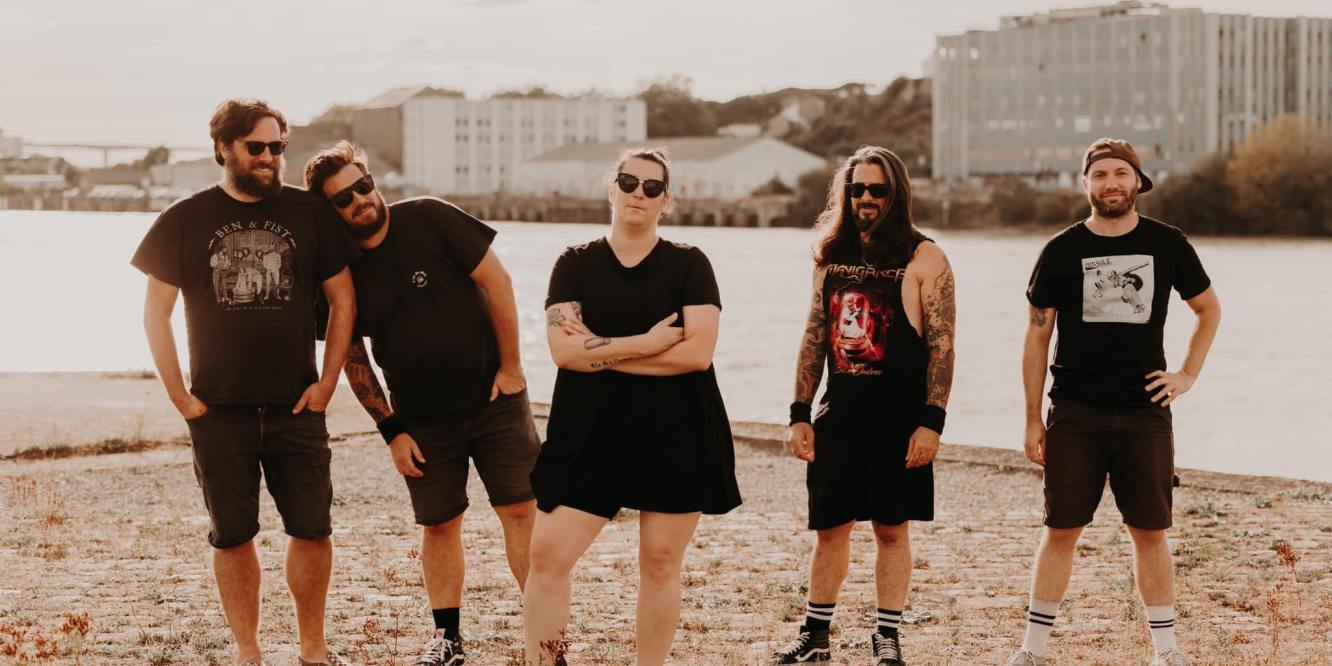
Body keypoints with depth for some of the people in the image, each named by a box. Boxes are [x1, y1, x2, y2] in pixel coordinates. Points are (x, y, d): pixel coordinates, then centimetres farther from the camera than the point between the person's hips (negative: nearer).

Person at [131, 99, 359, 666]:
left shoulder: (309, 213, 3)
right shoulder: (185, 220, 1)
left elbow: (343, 300, 7)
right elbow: (155, 314, 4)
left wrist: (327, 382, 0)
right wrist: (179, 395, -2)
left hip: (295, 406, 1)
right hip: (220, 409, 0)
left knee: (312, 529, 0)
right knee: (232, 536, 6)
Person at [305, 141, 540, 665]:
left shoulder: (429, 220, -11)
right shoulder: (341, 267, -4)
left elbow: (497, 281, -9)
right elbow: (353, 359, 4)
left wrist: (510, 367, -9)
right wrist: (391, 431, -1)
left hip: (493, 396, -2)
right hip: (422, 419, 2)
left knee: (520, 510, -5)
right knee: (439, 525, 8)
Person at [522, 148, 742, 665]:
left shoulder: (688, 265, 2)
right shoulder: (576, 263, 5)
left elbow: (698, 351, -12)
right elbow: (563, 348, -9)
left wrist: (601, 352, -12)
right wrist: (647, 343, -15)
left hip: (675, 437, -1)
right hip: (590, 433, 1)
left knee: (661, 563, 4)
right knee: (547, 554, -7)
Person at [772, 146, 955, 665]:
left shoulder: (923, 259, -4)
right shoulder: (832, 257, 10)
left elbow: (941, 345, -8)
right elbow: (814, 339, 13)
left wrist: (931, 421, -15)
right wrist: (800, 415, 7)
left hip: (899, 422, -4)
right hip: (839, 417, 4)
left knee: (892, 529, 3)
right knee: (830, 526, 8)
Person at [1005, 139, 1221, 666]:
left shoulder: (1167, 245, 4)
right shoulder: (1061, 251, 1)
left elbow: (1209, 309, 18)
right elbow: (1037, 335, 4)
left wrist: (1188, 375, 7)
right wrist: (1033, 419, 1)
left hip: (1145, 413, 1)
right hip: (1075, 414, -1)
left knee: (1150, 531, 4)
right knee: (1061, 529, 1)